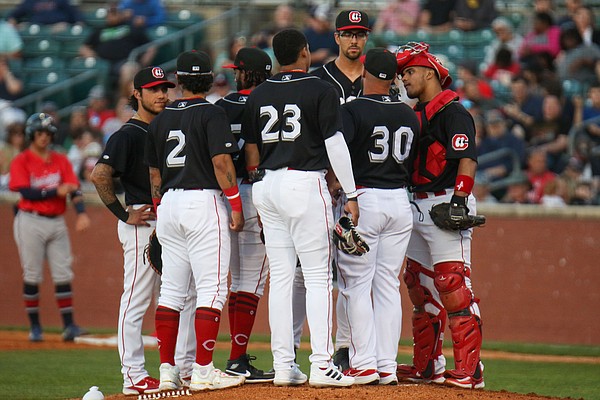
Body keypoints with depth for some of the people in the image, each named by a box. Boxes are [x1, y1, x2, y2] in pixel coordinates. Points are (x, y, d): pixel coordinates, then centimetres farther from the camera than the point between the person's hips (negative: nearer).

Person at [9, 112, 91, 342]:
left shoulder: (61, 161, 10)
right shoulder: (21, 162, -2)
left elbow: (73, 189, -1)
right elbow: (27, 193, -13)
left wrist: (81, 213, -18)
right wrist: (56, 191, -22)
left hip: (57, 222, 4)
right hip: (31, 222, -4)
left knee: (63, 275, 0)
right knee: (32, 275, 0)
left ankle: (68, 325, 0)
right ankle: (35, 327, 6)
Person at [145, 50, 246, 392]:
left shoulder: (162, 119, 12)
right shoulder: (212, 114, -6)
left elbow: (154, 172, 16)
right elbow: (221, 162, -14)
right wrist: (236, 205, -10)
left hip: (169, 204, 6)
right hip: (203, 201, -6)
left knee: (172, 290, 10)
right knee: (212, 288, -5)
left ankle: (168, 371, 9)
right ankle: (203, 372, -11)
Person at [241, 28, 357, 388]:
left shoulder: (259, 95, 10)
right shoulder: (321, 91, -6)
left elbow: (251, 154, 13)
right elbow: (335, 145, -9)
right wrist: (351, 194, -4)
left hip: (268, 187, 6)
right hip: (306, 183, -6)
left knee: (280, 276, 8)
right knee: (318, 275, -3)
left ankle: (283, 365, 7)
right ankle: (322, 365, -9)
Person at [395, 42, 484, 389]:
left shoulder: (452, 111, -9)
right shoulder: (415, 113, 19)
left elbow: (467, 158, -18)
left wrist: (459, 199, -26)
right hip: (419, 205, 10)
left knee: (454, 286, -14)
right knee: (420, 287, 12)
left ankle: (469, 371, -15)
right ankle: (427, 366, 19)